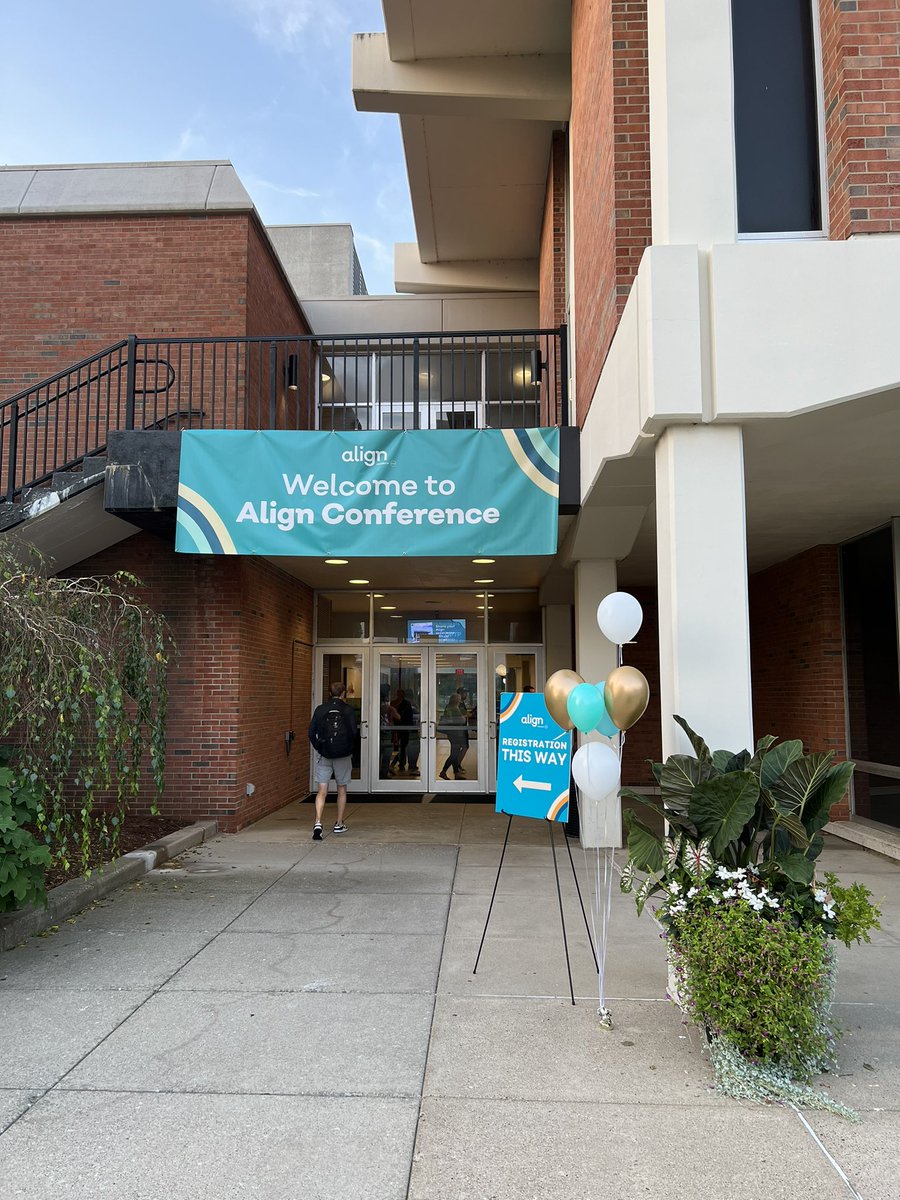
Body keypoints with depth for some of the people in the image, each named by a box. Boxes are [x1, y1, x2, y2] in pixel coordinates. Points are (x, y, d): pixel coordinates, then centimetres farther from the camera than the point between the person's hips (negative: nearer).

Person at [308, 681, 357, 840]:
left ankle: (318, 823, -16)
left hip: (323, 755, 1)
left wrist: (318, 748, 10)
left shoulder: (320, 709, 2)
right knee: (341, 790, 14)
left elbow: (312, 732, -1)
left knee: (322, 791, 1)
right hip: (343, 755, -1)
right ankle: (339, 825, 19)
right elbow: (353, 733, -9)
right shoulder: (348, 710, -3)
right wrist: (349, 750, 7)